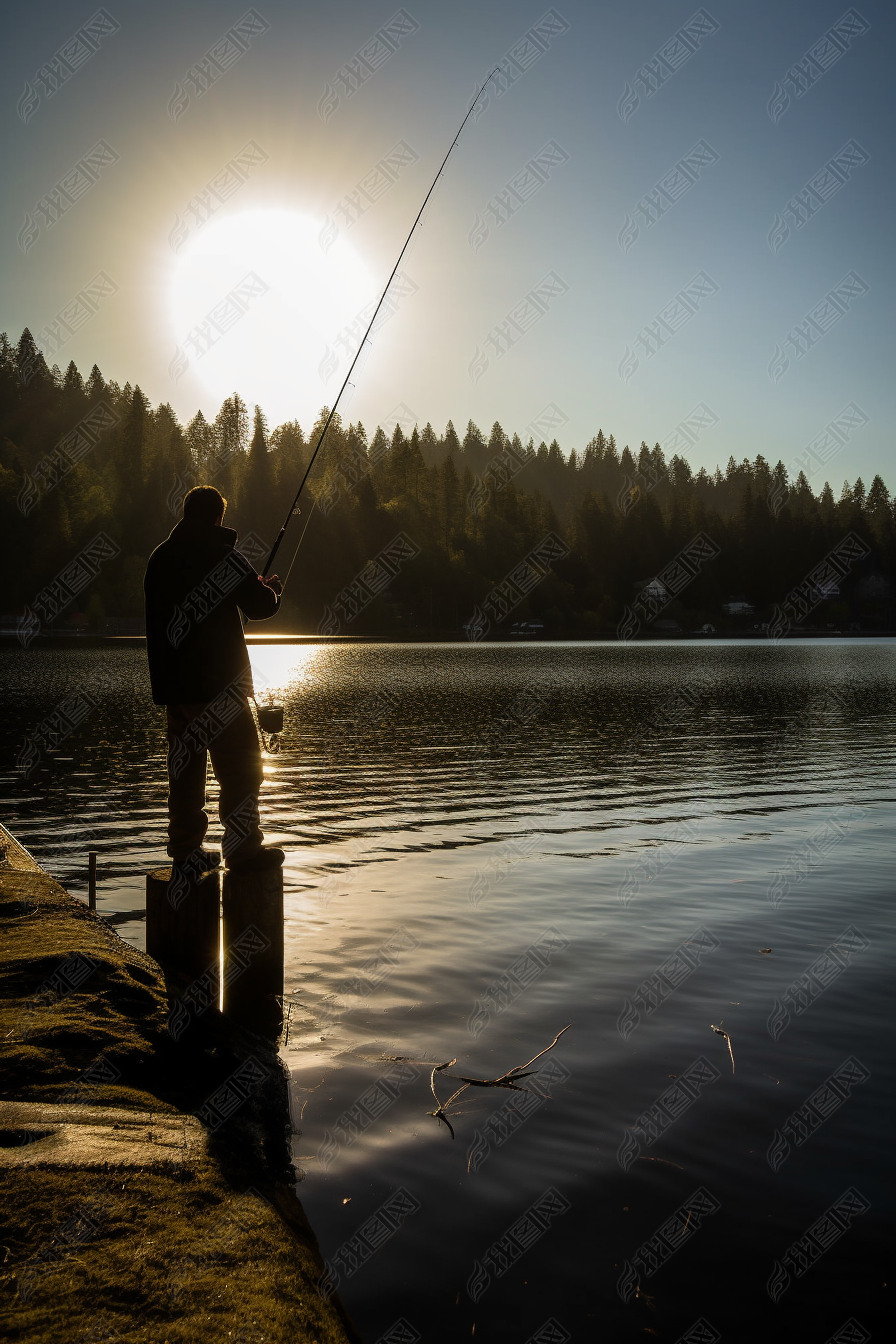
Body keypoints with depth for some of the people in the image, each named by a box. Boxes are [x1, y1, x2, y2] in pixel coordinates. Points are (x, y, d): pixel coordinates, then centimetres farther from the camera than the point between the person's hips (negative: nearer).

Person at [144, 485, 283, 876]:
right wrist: (272, 590, 11)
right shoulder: (224, 556, -9)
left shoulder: (159, 558, 11)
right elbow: (259, 606, -9)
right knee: (240, 764, 2)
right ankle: (242, 847, 2)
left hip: (174, 685, 7)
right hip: (218, 683, -6)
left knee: (185, 768, 11)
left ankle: (185, 855, 15)